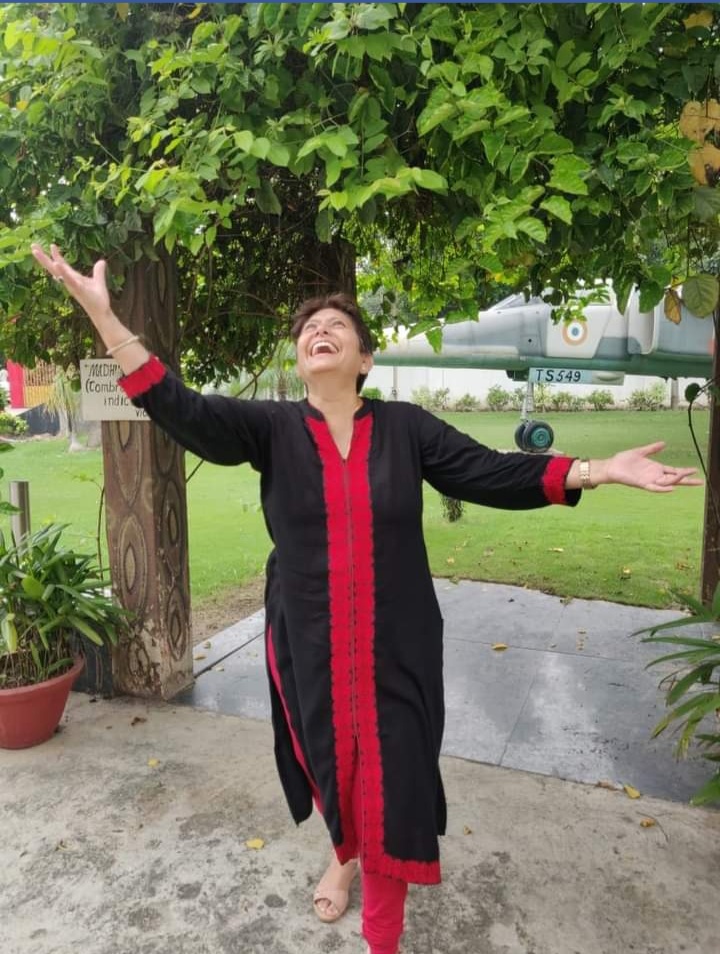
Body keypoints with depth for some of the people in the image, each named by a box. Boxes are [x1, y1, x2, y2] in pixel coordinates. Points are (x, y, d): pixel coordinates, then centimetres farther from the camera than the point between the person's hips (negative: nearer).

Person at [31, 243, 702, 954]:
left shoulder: (405, 426, -3)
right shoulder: (272, 427, -3)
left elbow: (495, 474, -5)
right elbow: (183, 412, -16)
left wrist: (599, 470, -14)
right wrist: (103, 315, -25)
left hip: (396, 646, -1)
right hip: (307, 643, 1)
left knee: (391, 781, 7)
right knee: (328, 763, 21)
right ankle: (344, 854, 56)